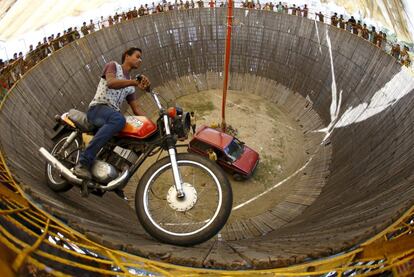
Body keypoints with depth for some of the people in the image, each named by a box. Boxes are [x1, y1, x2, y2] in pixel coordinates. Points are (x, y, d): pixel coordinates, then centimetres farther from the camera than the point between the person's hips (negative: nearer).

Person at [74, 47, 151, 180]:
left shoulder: (130, 86, 25)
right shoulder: (113, 65, 6)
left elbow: (136, 109, 17)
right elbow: (111, 83, -16)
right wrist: (135, 82, -32)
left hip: (113, 114, 7)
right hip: (97, 108, -7)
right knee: (119, 119, -40)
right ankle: (84, 162, -39)